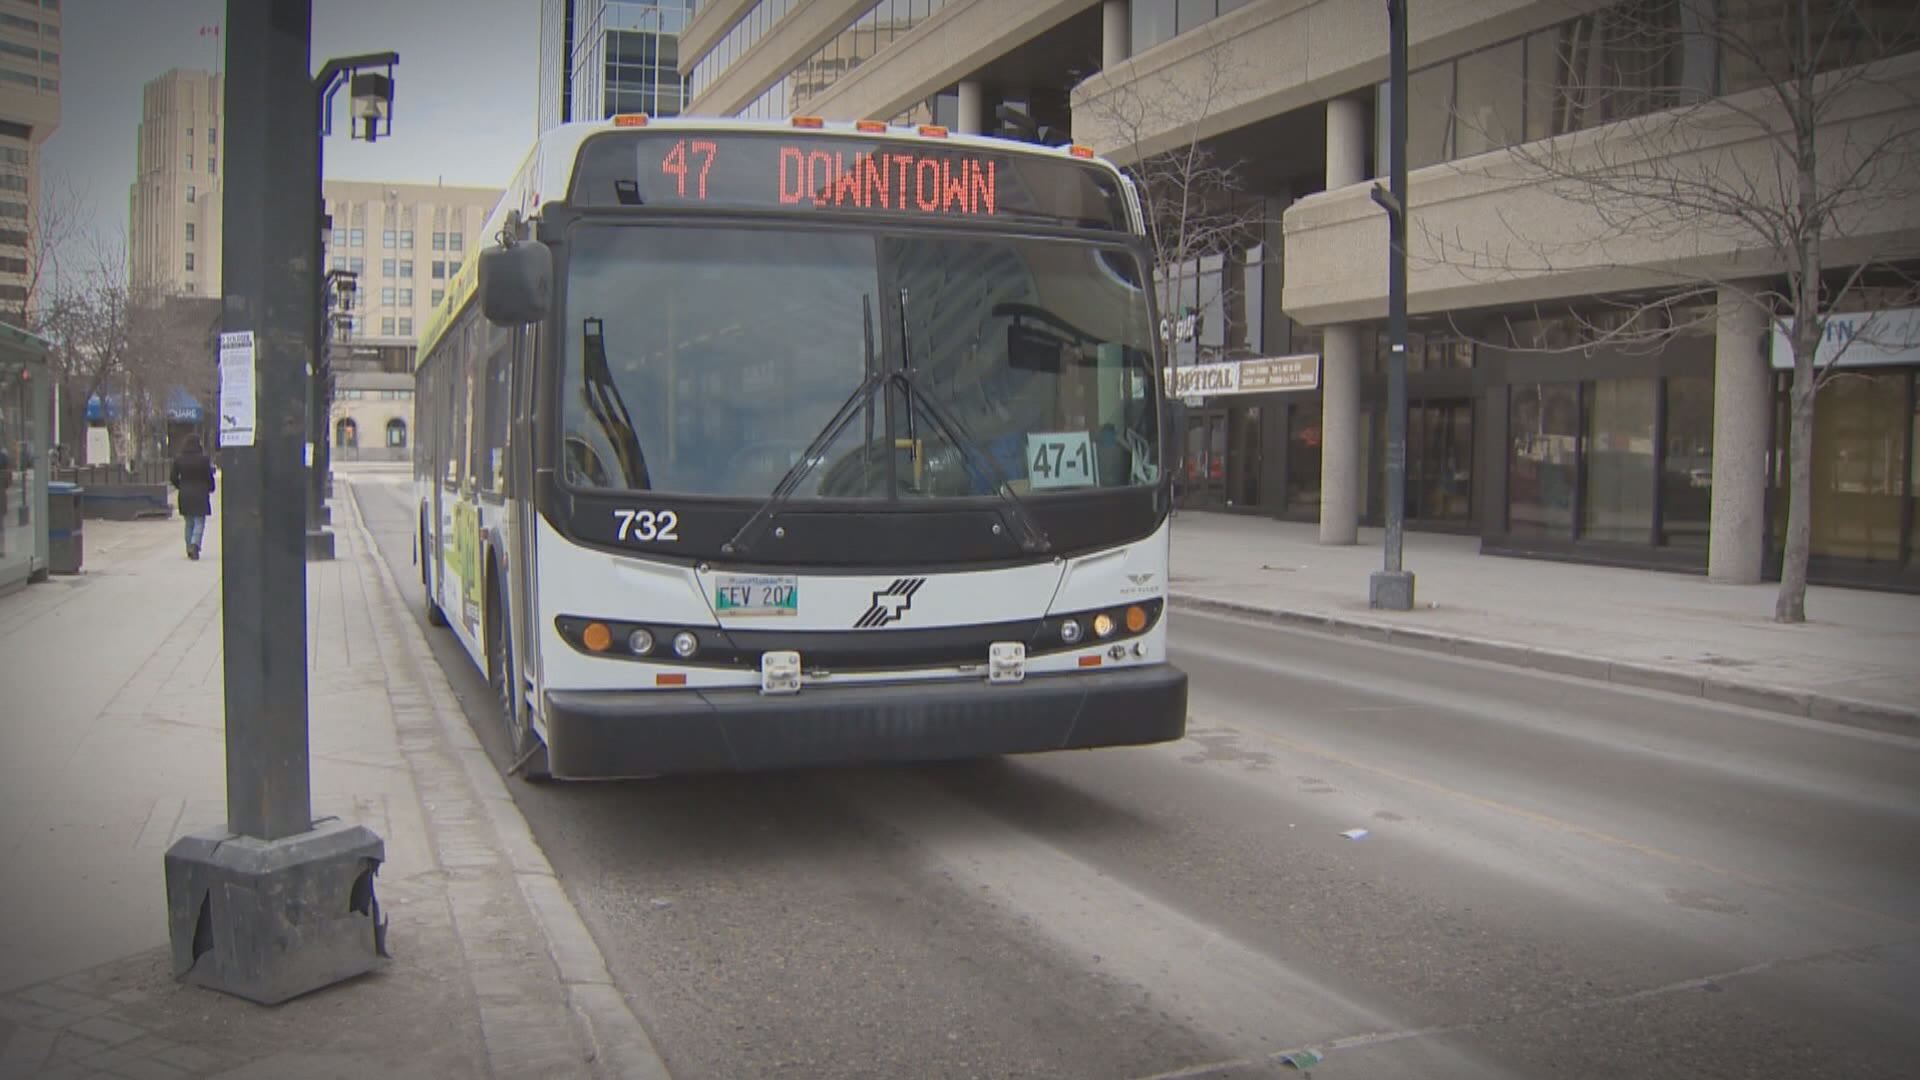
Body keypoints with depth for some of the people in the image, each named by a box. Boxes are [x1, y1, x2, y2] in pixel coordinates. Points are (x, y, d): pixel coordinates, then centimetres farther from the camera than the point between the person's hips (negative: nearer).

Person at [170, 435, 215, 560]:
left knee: (189, 523, 15)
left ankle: (190, 549, 15)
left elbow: (174, 478, 4)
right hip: (200, 494, -4)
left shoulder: (178, 460, 1)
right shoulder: (204, 459, -10)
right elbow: (209, 477, -7)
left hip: (185, 495, 4)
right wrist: (210, 489, 11)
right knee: (199, 522, -1)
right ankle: (194, 544, -22)